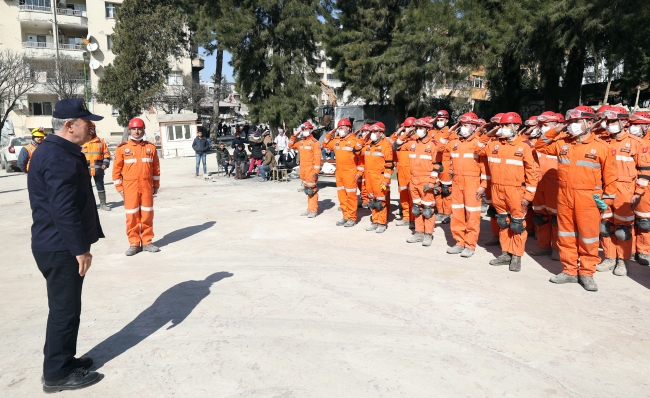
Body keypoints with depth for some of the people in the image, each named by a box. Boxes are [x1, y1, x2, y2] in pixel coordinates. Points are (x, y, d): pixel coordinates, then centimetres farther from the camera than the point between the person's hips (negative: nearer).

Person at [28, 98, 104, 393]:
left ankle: (63, 360, 32)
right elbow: (64, 210, -26)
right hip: (60, 248, -11)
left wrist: (79, 244, 23)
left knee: (65, 307, 19)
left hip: (58, 245, 11)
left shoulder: (59, 152, 14)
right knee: (65, 309, 0)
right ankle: (57, 374, 13)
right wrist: (80, 249, -21)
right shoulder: (60, 158, -21)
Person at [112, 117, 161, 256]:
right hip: (130, 186, -1)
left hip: (147, 186, 2)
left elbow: (156, 168, 10)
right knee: (132, 216, 3)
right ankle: (134, 243, 12)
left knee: (147, 214, 6)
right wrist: (119, 187, -1)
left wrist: (156, 185, 9)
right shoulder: (122, 148, 0)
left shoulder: (150, 147, 6)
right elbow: (117, 169, 2)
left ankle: (147, 242, 16)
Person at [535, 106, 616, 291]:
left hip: (588, 199, -4)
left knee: (588, 237, 3)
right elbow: (540, 147, 16)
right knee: (566, 235, 10)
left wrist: (607, 200, -1)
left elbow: (609, 176, -1)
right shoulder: (562, 143, 6)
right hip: (564, 196, 4)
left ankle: (587, 274, 16)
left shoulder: (601, 147, -4)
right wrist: (554, 132, 3)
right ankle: (569, 271, 22)